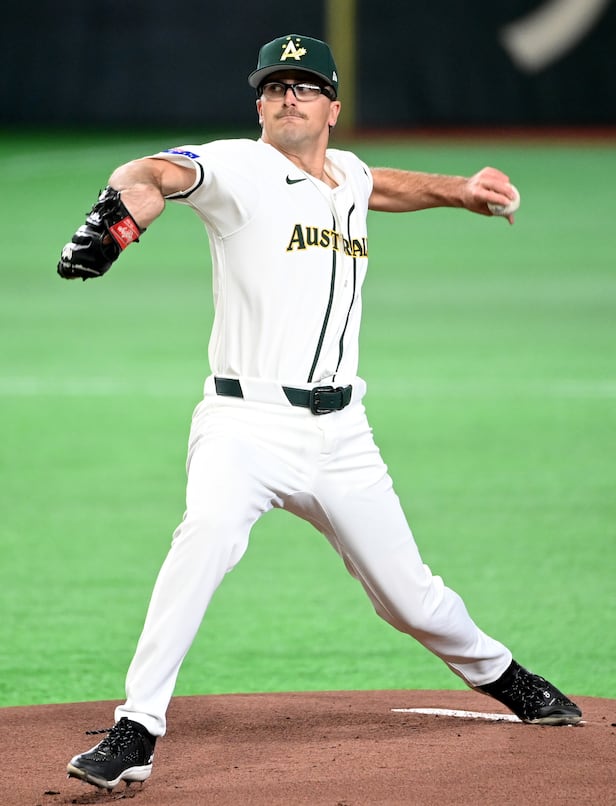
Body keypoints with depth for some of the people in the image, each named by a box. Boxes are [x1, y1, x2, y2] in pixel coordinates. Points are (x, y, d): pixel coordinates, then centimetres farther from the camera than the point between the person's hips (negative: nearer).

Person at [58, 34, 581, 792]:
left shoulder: (346, 174, 13)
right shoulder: (238, 168, -5)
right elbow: (159, 172, -27)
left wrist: (458, 190, 28)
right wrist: (126, 197, -49)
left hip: (339, 436, 5)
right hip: (246, 422, -5)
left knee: (411, 596, 11)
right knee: (206, 536, -33)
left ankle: (500, 677, 42)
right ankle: (135, 733, -31)